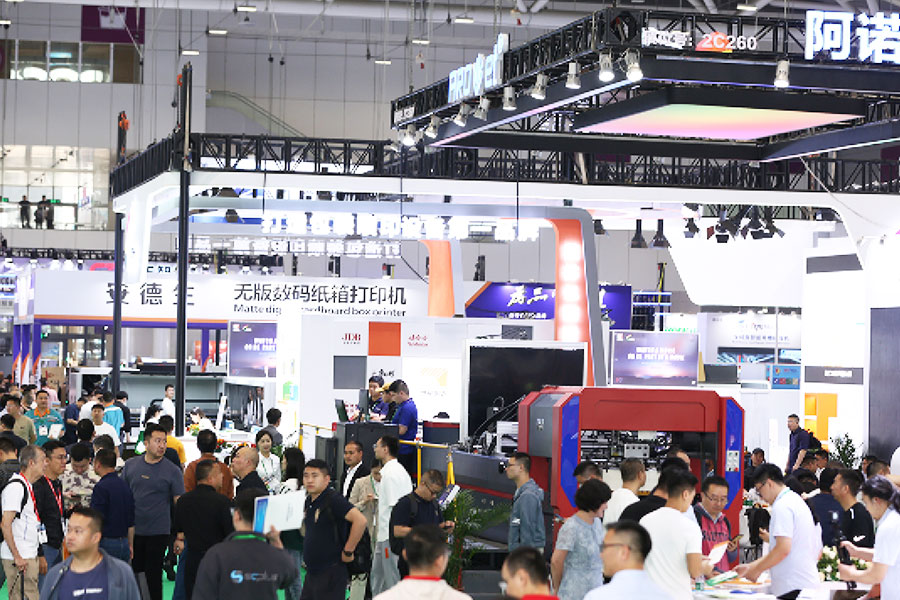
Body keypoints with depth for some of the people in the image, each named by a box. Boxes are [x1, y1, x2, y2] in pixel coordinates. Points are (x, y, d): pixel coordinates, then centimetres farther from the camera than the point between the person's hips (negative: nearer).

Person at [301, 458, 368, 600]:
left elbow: (360, 520, -29)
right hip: (312, 572, 9)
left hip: (330, 574, -9)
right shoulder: (308, 501, 10)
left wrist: (348, 551, -21)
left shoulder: (333, 499, -16)